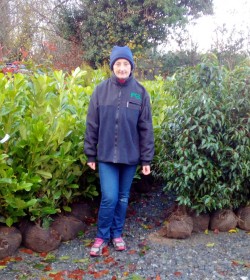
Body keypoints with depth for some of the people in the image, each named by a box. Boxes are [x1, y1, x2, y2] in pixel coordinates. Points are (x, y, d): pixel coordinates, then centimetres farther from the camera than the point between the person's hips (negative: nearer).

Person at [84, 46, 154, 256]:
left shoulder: (140, 92, -1)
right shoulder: (101, 90, -1)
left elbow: (146, 128, 0)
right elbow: (92, 125, 2)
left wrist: (146, 159, -1)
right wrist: (91, 154, 2)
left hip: (130, 155, 1)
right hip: (106, 155, -1)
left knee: (123, 198, 13)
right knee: (109, 198, -5)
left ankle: (117, 234, 32)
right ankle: (102, 236, 17)